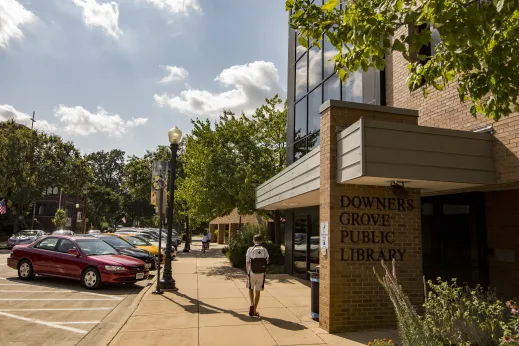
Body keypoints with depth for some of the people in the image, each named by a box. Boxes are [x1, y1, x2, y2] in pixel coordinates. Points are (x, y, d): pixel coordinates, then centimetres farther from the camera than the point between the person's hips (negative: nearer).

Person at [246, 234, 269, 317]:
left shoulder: (250, 249, -7)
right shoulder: (264, 250, -2)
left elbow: (247, 263, -5)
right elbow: (267, 262, 2)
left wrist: (247, 273, 7)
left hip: (252, 273, -1)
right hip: (261, 273, 1)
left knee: (251, 289, 20)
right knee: (258, 291, 11)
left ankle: (252, 304, -2)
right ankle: (254, 310, 17)